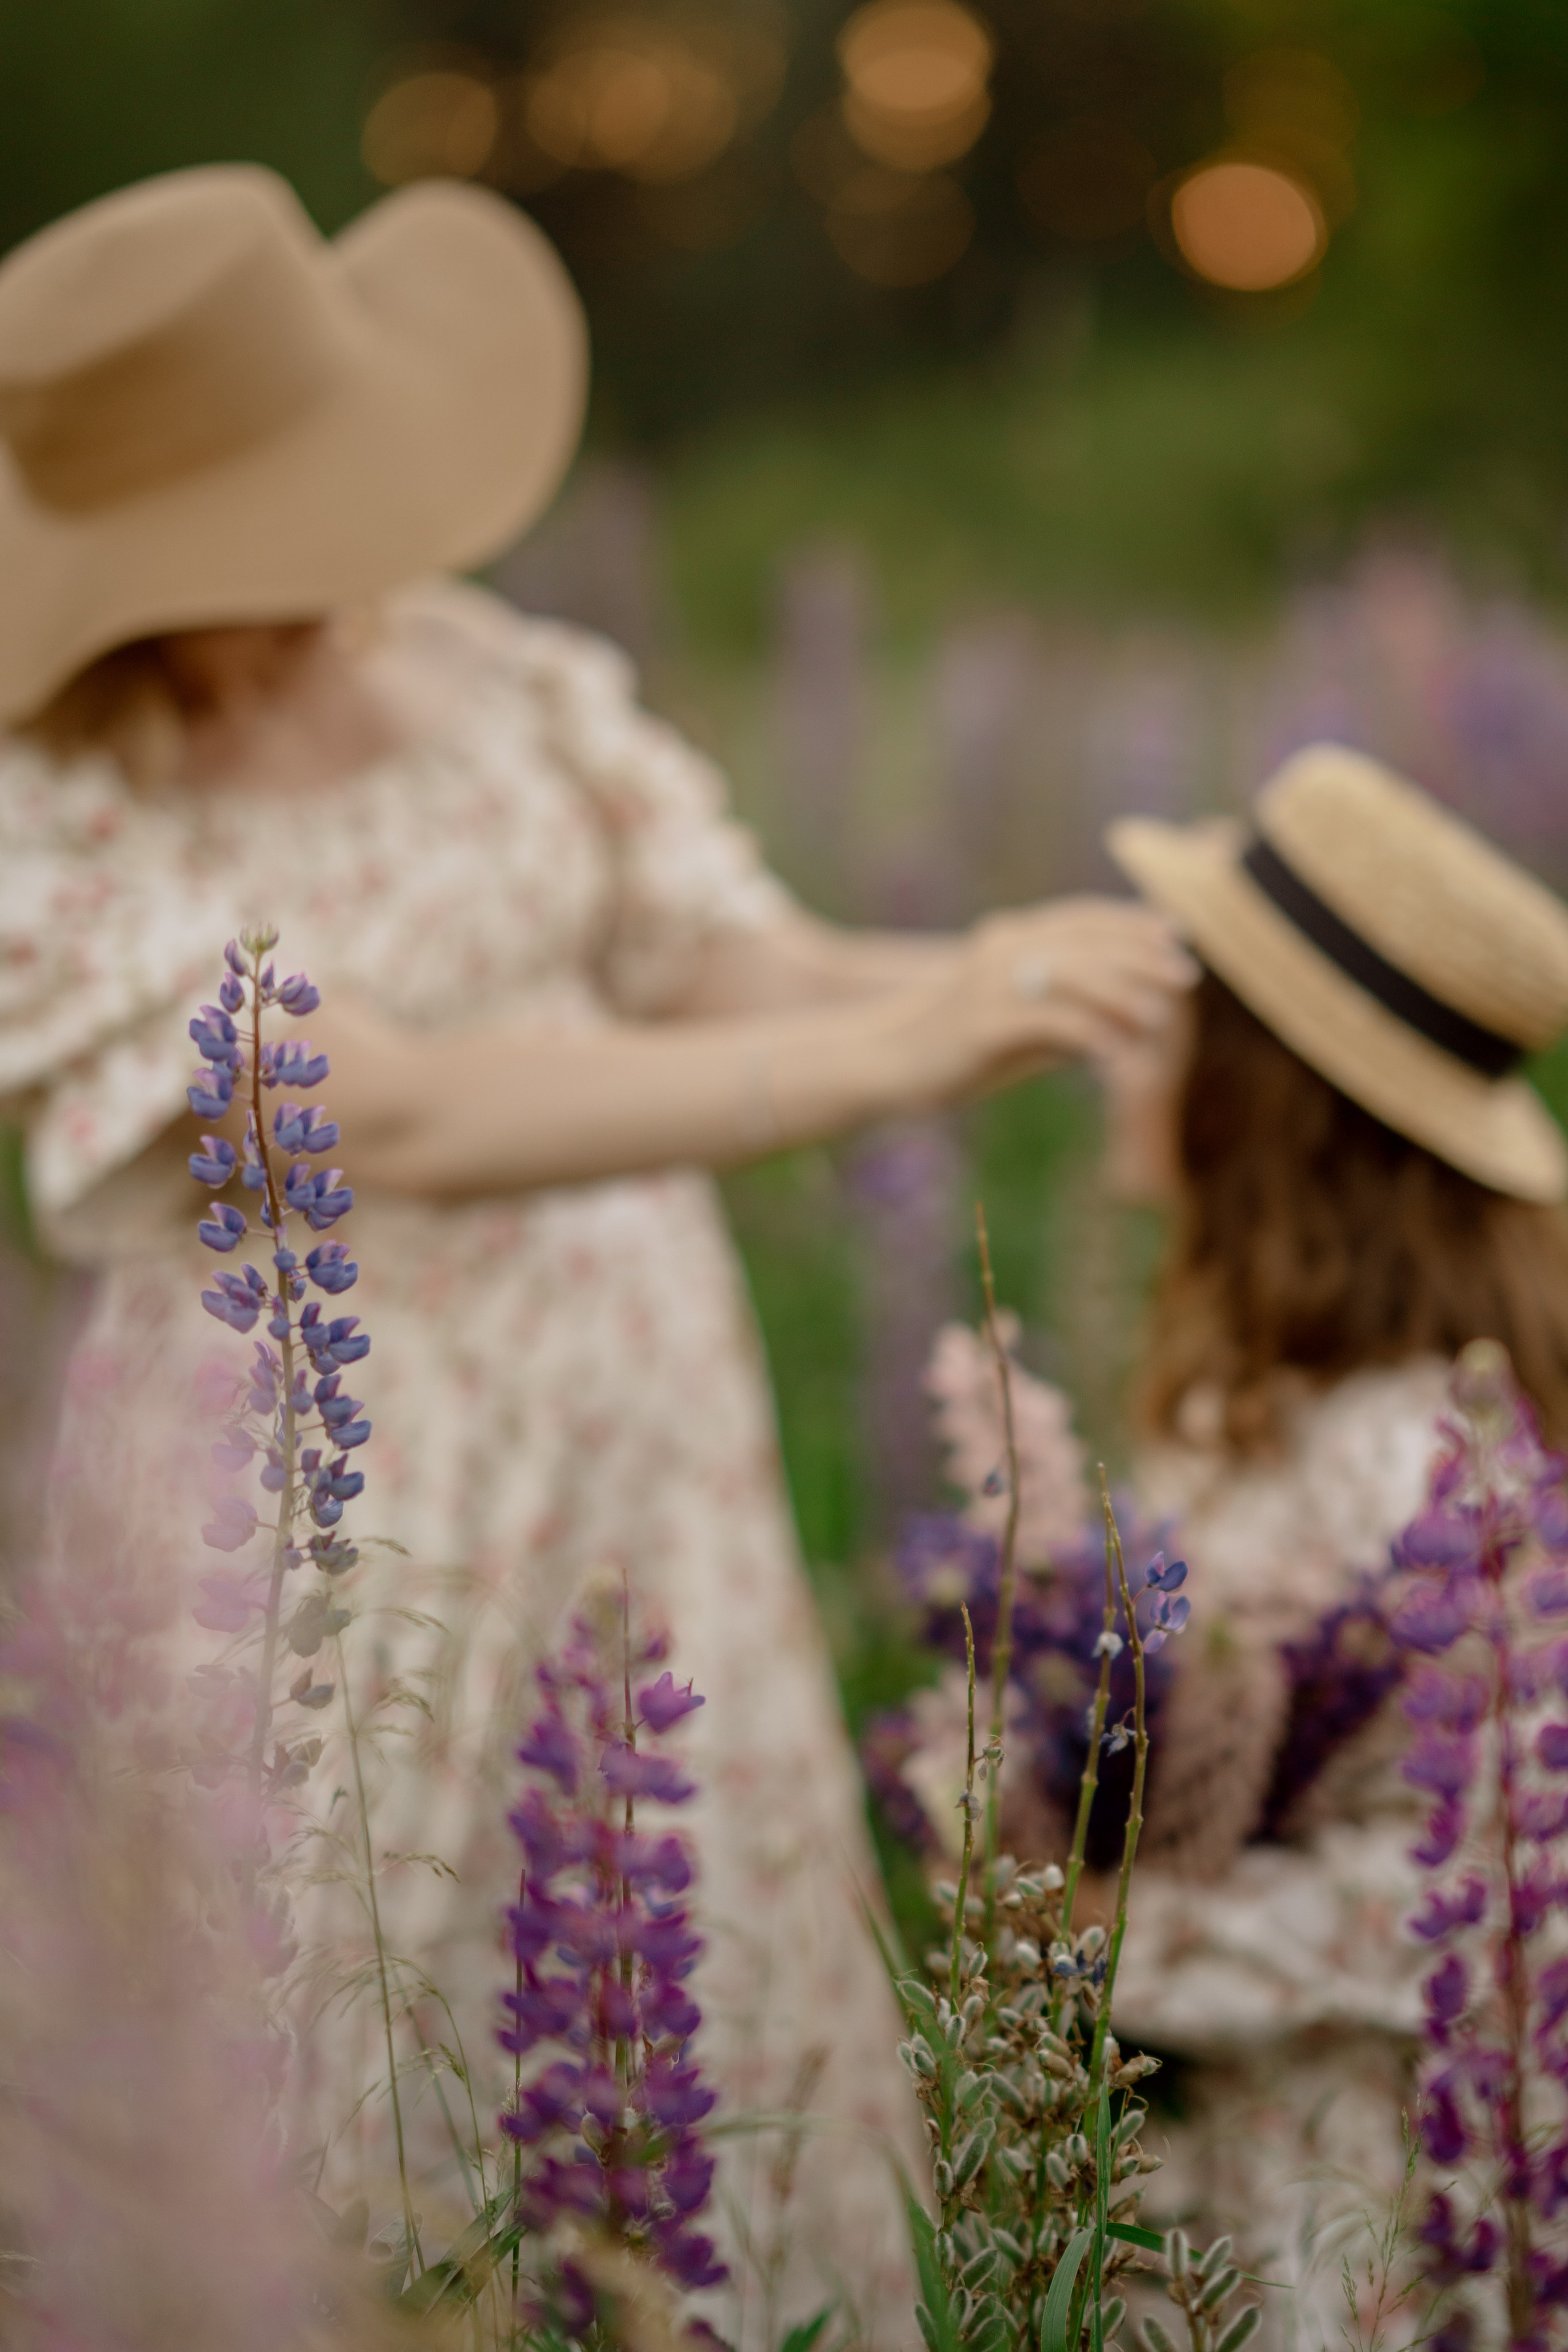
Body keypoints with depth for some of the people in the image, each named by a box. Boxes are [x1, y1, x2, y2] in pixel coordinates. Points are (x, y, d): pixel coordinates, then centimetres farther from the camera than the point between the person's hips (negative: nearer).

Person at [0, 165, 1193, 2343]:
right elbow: (407, 1120, -24)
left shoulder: (503, 680, 1)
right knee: (327, 2103, 5)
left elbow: (754, 978, -1)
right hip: (316, 1507, -4)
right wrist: (898, 1047, -29)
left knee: (722, 2036, 12)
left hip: (647, 1447, 5)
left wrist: (1009, 983, -21)